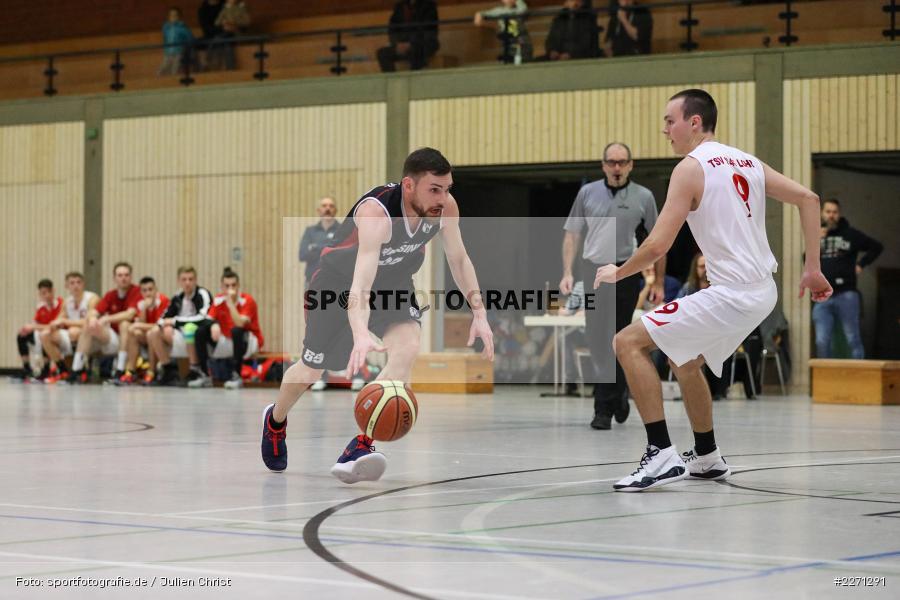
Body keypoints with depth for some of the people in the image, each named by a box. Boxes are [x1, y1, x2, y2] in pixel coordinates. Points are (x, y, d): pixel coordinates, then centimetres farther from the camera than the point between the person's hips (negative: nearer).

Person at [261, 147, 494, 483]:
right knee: (311, 371, 10)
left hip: (394, 284, 4)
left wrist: (479, 313, -13)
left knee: (407, 347, -26)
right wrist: (361, 335, -68)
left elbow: (458, 259, -4)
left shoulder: (445, 207, -23)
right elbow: (360, 284, -52)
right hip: (340, 280, -4)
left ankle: (360, 446, -25)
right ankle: (275, 421, 45)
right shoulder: (376, 213, -41)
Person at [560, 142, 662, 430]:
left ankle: (605, 409, 7)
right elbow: (572, 234, 10)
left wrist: (658, 282, 5)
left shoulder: (643, 197, 3)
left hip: (625, 273, -2)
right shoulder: (588, 193, 6)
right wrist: (567, 272, 0)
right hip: (593, 271, 2)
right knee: (598, 341, -2)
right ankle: (618, 394, 16)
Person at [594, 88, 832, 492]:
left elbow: (658, 245, -15)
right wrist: (812, 269, 12)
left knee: (628, 342, -6)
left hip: (731, 293, -9)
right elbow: (807, 198, 11)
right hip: (763, 292, 9)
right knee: (685, 360, 28)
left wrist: (616, 273, 3)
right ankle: (706, 459, 37)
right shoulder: (746, 161, 14)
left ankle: (662, 454, -14)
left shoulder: (691, 167, -10)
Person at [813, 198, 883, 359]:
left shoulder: (851, 234, 4)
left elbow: (877, 247, 9)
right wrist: (815, 243, -5)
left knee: (853, 339, -2)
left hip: (846, 295, -3)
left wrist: (861, 264, 2)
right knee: (821, 342, -1)